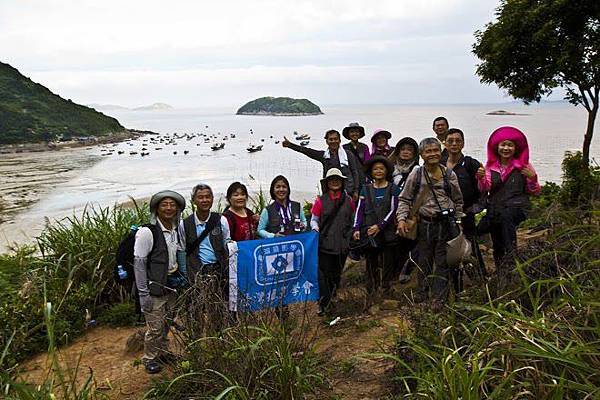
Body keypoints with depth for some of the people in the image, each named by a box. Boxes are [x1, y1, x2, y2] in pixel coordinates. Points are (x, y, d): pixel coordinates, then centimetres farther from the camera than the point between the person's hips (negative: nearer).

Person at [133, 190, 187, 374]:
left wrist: (182, 276, 9)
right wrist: (143, 293, -16)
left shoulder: (176, 230, 5)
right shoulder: (147, 232, -16)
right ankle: (150, 358, 22)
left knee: (167, 323, 18)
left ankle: (163, 352, 37)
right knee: (155, 327, 1)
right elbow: (139, 264, -15)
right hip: (154, 288, -6)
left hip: (171, 286, 6)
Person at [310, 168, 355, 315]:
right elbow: (314, 220, 4)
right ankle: (323, 303, 6)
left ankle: (330, 298, 35)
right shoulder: (321, 201, 0)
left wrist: (349, 236, 8)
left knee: (336, 274, 13)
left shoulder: (348, 200, 8)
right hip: (324, 244, -3)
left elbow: (352, 220, 16)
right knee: (324, 274, -6)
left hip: (342, 245, 3)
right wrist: (315, 229, -15)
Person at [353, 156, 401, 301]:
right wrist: (356, 229, -4)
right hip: (369, 234, 2)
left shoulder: (393, 189, 5)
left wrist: (380, 226, -11)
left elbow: (393, 210, -3)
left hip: (388, 233, -1)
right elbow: (360, 210, 7)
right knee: (371, 264, 3)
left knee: (388, 265, 1)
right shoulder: (366, 189, 12)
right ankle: (370, 297, 8)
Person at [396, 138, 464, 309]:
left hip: (445, 223, 0)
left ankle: (439, 297, 16)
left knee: (442, 261, 5)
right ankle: (422, 292, 29)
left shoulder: (449, 174, 1)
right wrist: (401, 218, -12)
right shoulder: (416, 174, -3)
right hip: (424, 223, 0)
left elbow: (458, 201, 11)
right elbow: (404, 199, 0)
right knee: (424, 260, 11)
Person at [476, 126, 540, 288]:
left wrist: (533, 178, -12)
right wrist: (481, 178, -14)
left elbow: (534, 192, 7)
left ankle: (511, 257, -38)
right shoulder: (490, 166, 11)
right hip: (494, 211, 4)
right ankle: (501, 279, 18)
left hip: (517, 209, -3)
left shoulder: (523, 166, 5)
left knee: (506, 215, -38)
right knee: (497, 249, 3)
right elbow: (485, 189, 5)